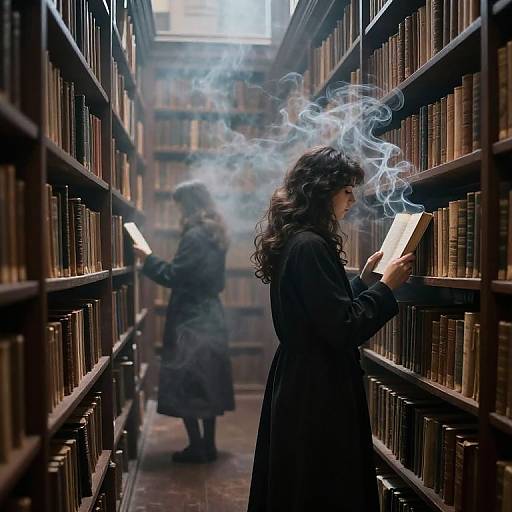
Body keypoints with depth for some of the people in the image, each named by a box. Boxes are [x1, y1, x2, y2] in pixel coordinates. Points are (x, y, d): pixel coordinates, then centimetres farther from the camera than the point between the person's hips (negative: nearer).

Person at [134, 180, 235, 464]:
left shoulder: (194, 236, -16)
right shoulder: (215, 235, 12)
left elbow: (173, 276, -16)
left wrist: (147, 259, -5)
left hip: (191, 321, -9)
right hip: (211, 318, 9)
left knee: (184, 384, 0)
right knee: (207, 383, 13)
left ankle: (197, 447, 6)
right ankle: (208, 445, 21)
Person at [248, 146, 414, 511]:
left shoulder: (294, 242, 10)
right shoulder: (310, 246, -21)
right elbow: (343, 329, -23)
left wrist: (363, 281, 12)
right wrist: (386, 287, -13)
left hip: (297, 382, 10)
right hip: (319, 391, -10)